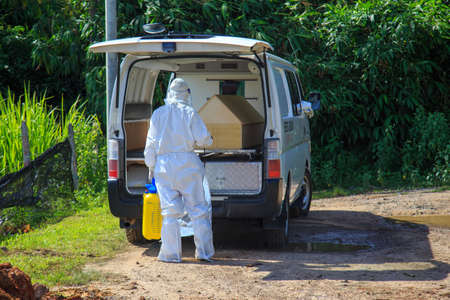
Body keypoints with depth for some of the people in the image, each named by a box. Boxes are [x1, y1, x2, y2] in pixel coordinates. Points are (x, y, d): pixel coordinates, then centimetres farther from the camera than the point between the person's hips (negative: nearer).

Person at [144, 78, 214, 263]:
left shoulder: (158, 114, 4)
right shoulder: (189, 113, -2)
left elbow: (151, 143, 4)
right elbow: (203, 138, -4)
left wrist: (151, 166, 12)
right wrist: (208, 140, 19)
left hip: (164, 165, 1)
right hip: (187, 163, -1)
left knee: (170, 212, 3)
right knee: (198, 209, 5)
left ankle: (171, 253, 1)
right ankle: (204, 252, 5)